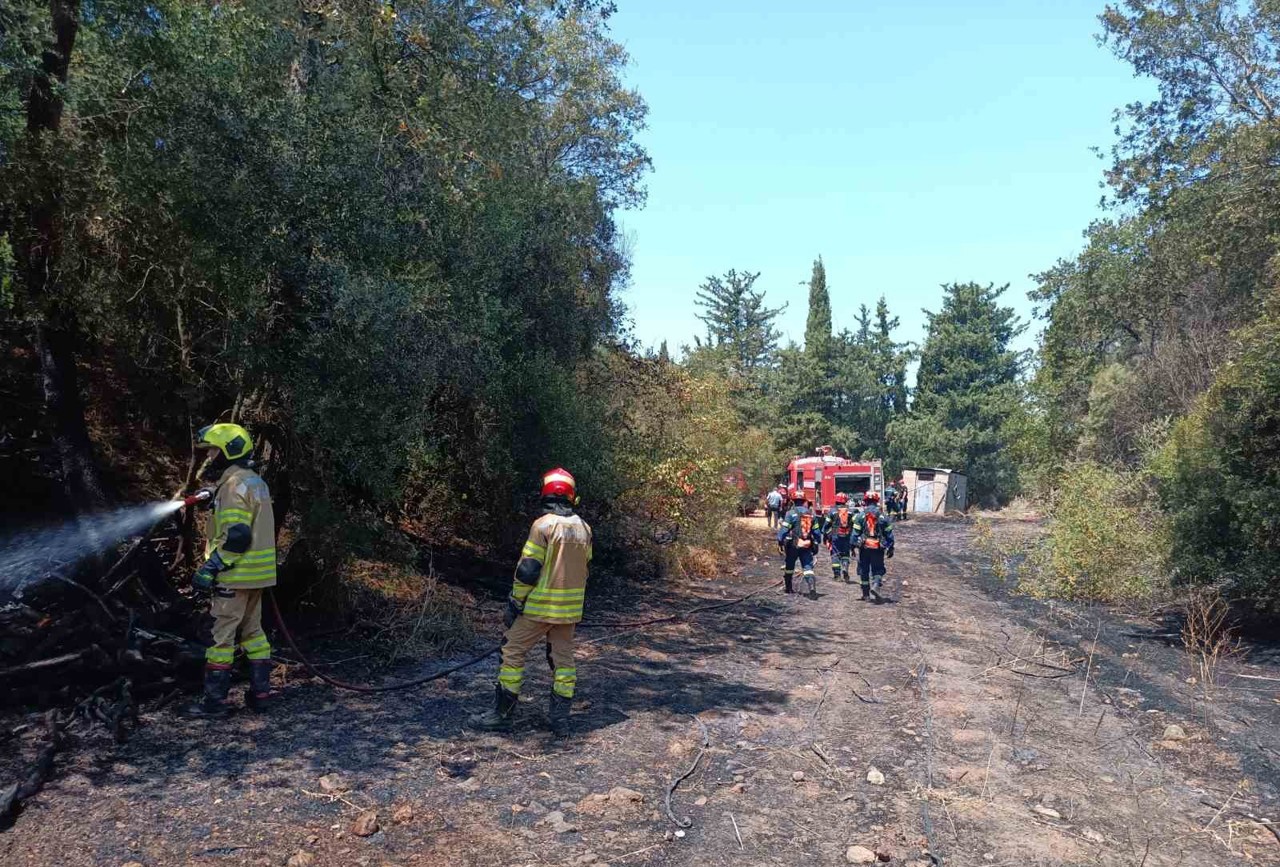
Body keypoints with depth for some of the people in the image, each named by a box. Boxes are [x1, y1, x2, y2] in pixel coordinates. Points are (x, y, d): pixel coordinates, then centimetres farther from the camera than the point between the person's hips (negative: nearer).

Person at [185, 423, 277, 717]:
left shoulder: (235, 484, -16)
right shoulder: (255, 481, 14)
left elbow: (236, 536, -22)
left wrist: (210, 567, -18)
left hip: (236, 575, -9)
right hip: (257, 573, 10)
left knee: (221, 635, -1)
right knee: (252, 630, 15)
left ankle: (215, 700, 6)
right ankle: (260, 692, 19)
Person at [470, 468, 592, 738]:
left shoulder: (543, 525, -15)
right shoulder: (584, 528, 3)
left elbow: (527, 570, -16)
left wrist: (515, 604, -6)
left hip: (540, 606, -6)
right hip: (570, 609, 6)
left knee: (513, 653, 6)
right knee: (563, 659, 13)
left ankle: (503, 714, 11)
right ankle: (561, 719, 16)